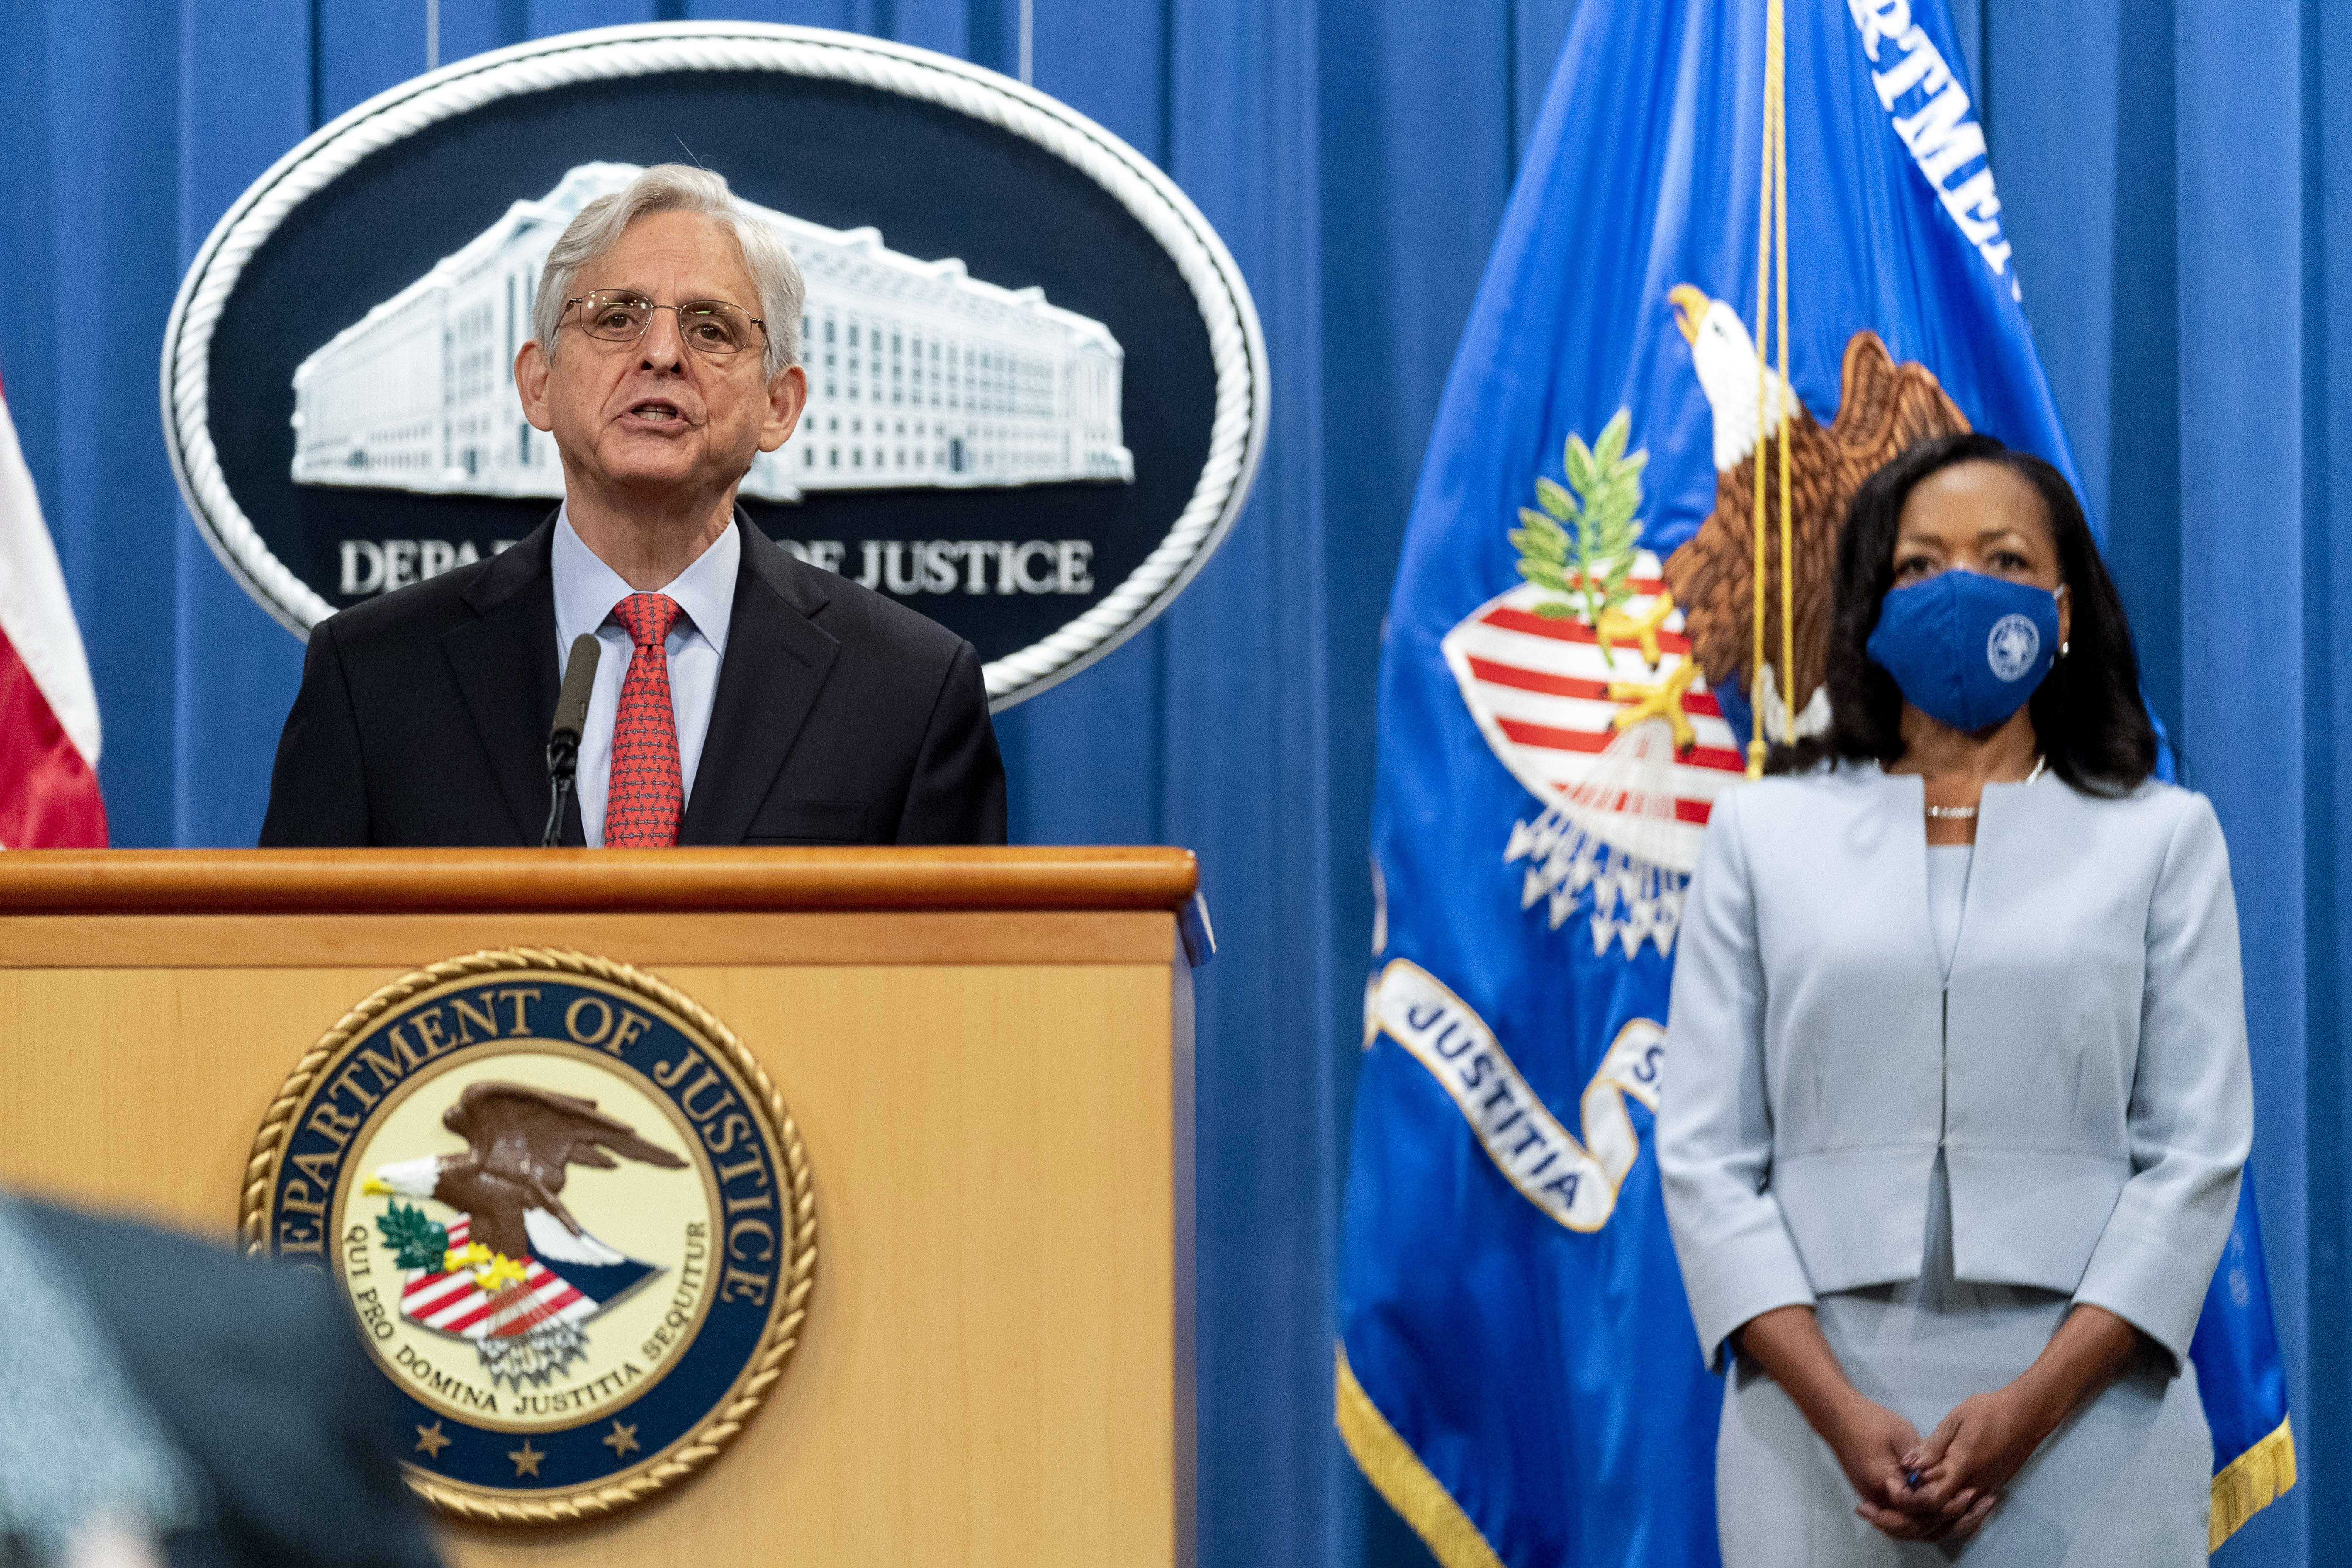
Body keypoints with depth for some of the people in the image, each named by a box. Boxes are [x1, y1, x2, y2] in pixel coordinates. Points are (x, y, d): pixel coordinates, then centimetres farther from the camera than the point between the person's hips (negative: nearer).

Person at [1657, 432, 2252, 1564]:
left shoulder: (2162, 837, 9)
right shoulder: (1765, 834, 10)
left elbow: (2198, 1152, 1)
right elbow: (1705, 1154, 4)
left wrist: (2033, 1408, -11)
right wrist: (1840, 1415, -9)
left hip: (2083, 1419, 0)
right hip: (1821, 1424, 1)